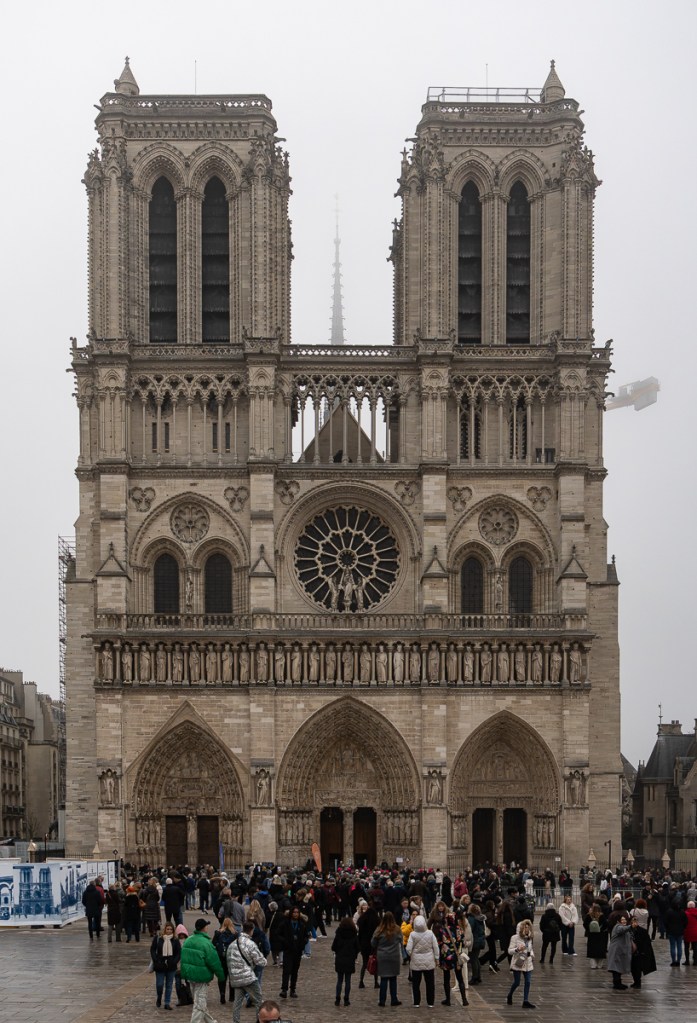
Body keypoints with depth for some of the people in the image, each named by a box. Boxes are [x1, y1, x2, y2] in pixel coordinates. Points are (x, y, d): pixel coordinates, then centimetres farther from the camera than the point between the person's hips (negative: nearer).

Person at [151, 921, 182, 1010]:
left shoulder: (175, 940, 1)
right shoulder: (157, 938, -2)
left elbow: (178, 952, 4)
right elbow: (152, 950, 2)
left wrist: (174, 962, -10)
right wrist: (156, 961, -9)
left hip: (171, 966, 1)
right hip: (160, 966, -1)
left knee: (169, 985, 5)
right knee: (159, 984, -2)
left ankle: (167, 1003, 12)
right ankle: (159, 998, 27)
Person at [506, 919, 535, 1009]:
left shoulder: (529, 938, 10)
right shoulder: (515, 938, -8)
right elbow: (509, 951, -11)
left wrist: (532, 954, 6)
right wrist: (517, 949, -29)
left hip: (528, 963, 5)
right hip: (518, 964, -5)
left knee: (527, 982, -2)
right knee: (517, 982, 1)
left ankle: (526, 1001, 1)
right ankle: (509, 996, 29)